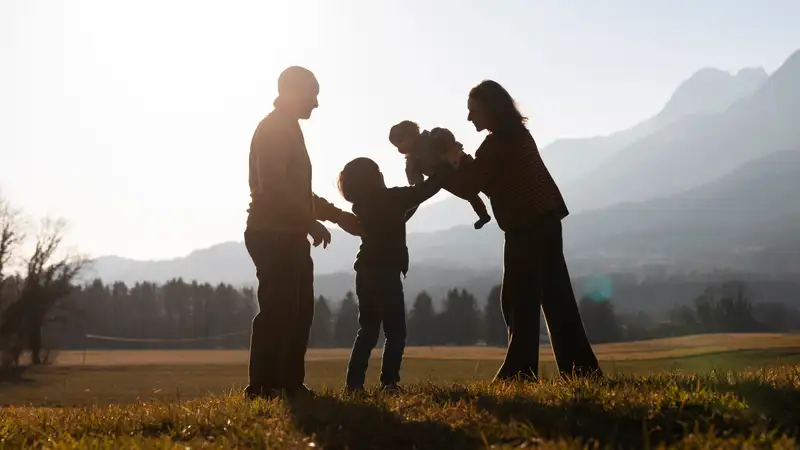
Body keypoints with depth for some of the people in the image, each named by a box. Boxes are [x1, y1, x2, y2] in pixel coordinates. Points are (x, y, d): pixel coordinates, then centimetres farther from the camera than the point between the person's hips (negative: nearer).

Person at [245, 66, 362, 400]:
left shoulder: (288, 130, 22)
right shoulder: (273, 129, -8)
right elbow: (273, 186, -20)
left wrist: (338, 215, 25)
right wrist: (312, 222, -20)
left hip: (288, 236, 10)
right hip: (273, 235, -10)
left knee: (298, 311, 8)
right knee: (277, 311, -10)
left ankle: (290, 384, 11)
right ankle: (262, 386, -7)